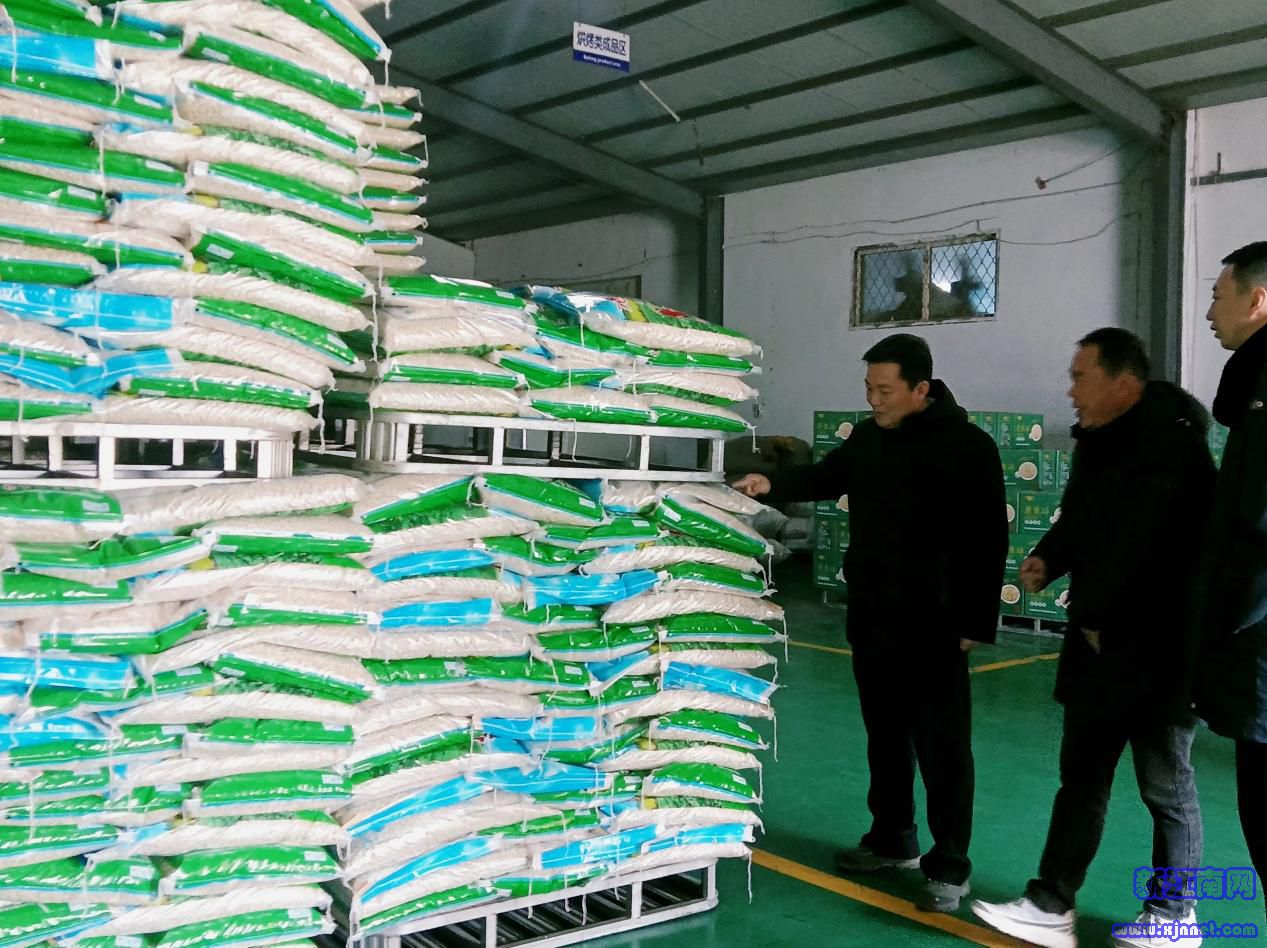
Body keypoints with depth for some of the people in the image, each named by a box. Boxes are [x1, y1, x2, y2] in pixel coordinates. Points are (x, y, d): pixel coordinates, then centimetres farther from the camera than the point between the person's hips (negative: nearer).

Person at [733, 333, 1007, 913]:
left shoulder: (967, 445, -13)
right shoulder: (867, 436, 7)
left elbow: (987, 540, -14)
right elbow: (827, 477, 24)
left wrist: (977, 623, -16)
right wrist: (773, 486, 5)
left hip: (933, 627, -7)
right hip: (871, 619, 7)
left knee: (942, 746, 0)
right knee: (885, 735, 17)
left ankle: (948, 868, 11)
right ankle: (892, 841, 32)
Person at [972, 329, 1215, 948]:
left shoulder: (1170, 445, -18)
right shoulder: (1098, 440, 10)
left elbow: (1140, 546, -23)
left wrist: (1091, 614, -15)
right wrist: (1047, 558, 0)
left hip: (1159, 646, -9)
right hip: (1098, 639, 9)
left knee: (1164, 783, 6)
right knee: (1081, 773, 11)